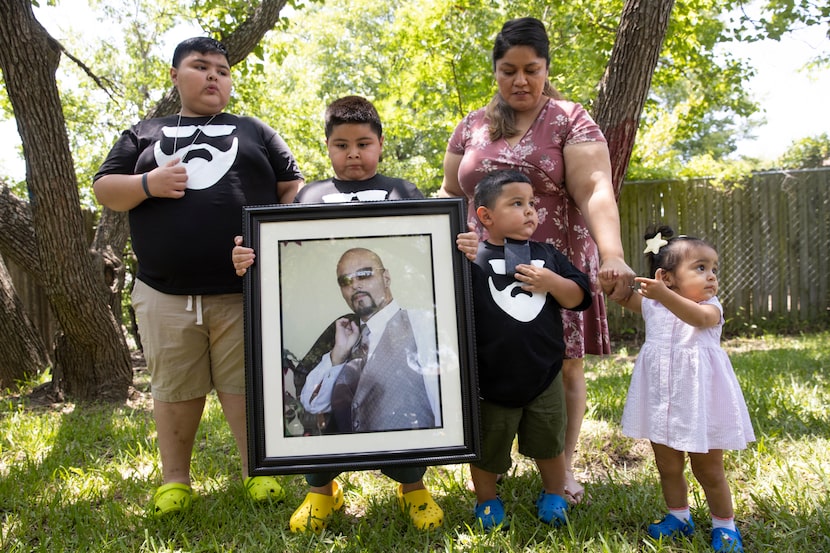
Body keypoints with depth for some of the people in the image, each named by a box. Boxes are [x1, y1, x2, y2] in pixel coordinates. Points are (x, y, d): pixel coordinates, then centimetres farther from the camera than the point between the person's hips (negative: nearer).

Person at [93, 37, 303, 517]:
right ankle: (175, 479, 23)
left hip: (246, 291, -1)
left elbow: (293, 190, 12)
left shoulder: (255, 132, 15)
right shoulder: (144, 134, 17)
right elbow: (104, 189, 12)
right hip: (165, 293, 1)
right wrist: (149, 184, -8)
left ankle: (258, 471, 17)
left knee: (247, 385, 4)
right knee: (174, 389, 9)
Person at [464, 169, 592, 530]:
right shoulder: (473, 260, -10)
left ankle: (554, 495, 43)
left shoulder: (546, 255, 3)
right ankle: (486, 501, 38)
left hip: (543, 375, 3)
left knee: (549, 443, 20)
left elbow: (579, 298, 3)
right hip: (492, 380, -3)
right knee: (487, 449, 15)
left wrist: (552, 282, -15)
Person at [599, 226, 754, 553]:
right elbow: (626, 296, 5)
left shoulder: (711, 307, -13)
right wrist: (611, 284, -19)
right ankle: (679, 517, 36)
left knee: (709, 470, 10)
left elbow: (698, 317, -34)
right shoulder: (652, 305, -1)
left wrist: (664, 295, -50)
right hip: (662, 401, 4)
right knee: (668, 467, 17)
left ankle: (724, 525, 28)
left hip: (699, 400, -3)